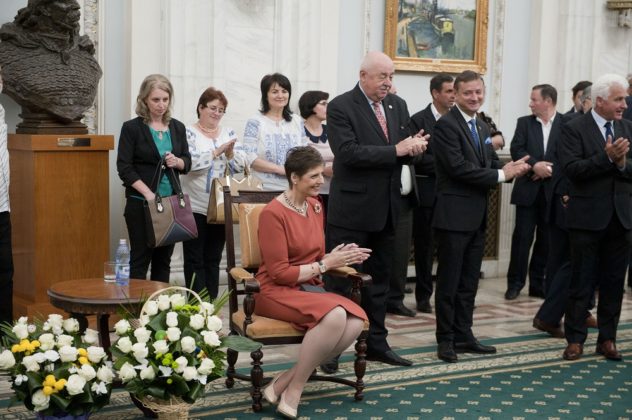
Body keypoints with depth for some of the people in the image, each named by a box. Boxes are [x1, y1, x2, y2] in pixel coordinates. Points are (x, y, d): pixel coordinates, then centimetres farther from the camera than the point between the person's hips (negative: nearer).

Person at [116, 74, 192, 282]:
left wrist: (177, 162, -11)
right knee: (140, 258, -1)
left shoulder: (178, 128, 10)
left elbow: (187, 164, 12)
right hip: (141, 203, -4)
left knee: (163, 259, 8)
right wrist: (148, 193, -17)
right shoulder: (131, 128, -3)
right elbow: (124, 167, -8)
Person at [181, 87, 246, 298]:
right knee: (195, 260, 1)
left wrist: (230, 152, -13)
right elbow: (189, 163, -18)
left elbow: (240, 166, 5)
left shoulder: (228, 133, 10)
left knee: (213, 259, 10)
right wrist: (217, 151, -22)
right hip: (195, 207, -4)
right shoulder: (189, 133, -3)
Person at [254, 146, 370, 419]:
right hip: (276, 291, -7)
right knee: (334, 315, -35)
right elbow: (279, 273, -16)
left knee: (356, 321, -23)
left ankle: (286, 380, -13)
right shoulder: (273, 213, -14)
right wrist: (326, 264, -14)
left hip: (309, 288, 7)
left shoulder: (315, 206, 10)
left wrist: (336, 256, -4)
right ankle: (292, 392, -17)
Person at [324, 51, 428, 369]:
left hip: (386, 208, 7)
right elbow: (348, 152, -21)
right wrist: (396, 150, -22)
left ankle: (375, 343, 26)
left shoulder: (398, 106, 10)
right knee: (341, 281, 0)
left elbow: (405, 151, 14)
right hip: (351, 209, -7)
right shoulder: (340, 107, -10)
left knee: (379, 280, 15)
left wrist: (415, 147, -10)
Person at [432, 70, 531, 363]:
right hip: (454, 214, -8)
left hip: (477, 216, 8)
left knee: (469, 281, 14)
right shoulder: (446, 125, -12)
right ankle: (446, 339, 11)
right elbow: (458, 167, -21)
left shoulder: (482, 127, 16)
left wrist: (509, 169, -6)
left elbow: (488, 166, 16)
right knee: (449, 281, 1)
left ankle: (463, 336, 23)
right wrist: (501, 174, -18)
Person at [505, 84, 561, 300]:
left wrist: (549, 169, -16)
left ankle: (538, 283, 19)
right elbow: (516, 149, -6)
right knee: (522, 236, 1)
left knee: (545, 239, 8)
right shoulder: (524, 122, 5)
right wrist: (535, 165, -20)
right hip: (528, 189, 0)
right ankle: (515, 282, 10)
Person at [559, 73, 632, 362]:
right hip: (588, 217, -4)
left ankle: (607, 338, 21)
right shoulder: (574, 129, -6)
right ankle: (575, 339, 13)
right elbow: (572, 169, -18)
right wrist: (607, 157, -25)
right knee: (582, 282, 4)